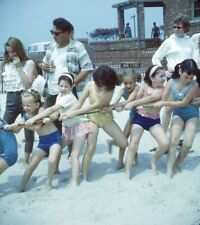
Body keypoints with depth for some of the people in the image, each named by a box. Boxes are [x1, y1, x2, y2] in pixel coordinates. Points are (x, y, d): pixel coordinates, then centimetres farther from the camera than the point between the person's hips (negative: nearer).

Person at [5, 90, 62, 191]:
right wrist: (11, 127, -17)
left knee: (52, 160, -27)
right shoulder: (26, 116, -2)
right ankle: (21, 187, 19)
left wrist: (23, 125, -39)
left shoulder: (41, 110, -21)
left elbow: (38, 127, -31)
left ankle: (49, 183, -2)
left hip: (54, 138, -6)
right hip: (42, 141, 6)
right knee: (32, 164, 4)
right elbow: (17, 130, 4)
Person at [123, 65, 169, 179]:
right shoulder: (144, 87, -6)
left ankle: (154, 161, 17)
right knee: (133, 145, -10)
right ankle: (127, 175, -2)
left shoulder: (163, 90, -11)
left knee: (165, 143, -15)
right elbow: (136, 100, -3)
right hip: (139, 118, 0)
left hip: (154, 121, 1)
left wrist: (133, 103, -36)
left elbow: (150, 99, -28)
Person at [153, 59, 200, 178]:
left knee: (187, 144, -14)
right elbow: (162, 99, -11)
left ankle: (176, 164, 12)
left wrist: (165, 103, -29)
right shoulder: (171, 82, -16)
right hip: (178, 114, 1)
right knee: (174, 141, -17)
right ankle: (170, 169, -10)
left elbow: (183, 103, -25)